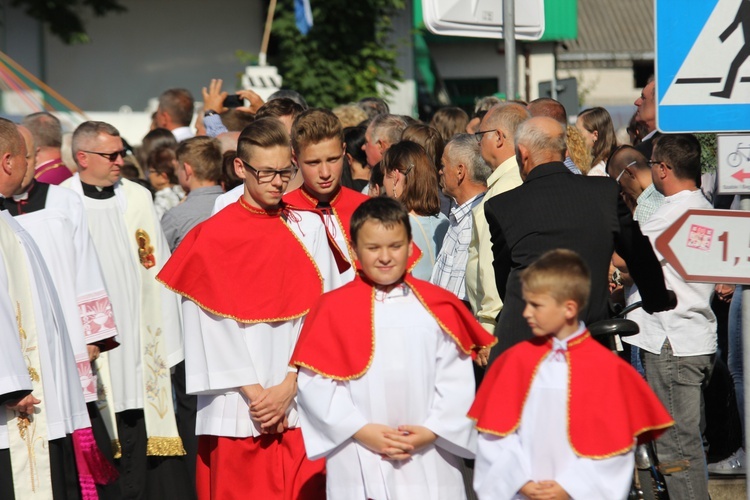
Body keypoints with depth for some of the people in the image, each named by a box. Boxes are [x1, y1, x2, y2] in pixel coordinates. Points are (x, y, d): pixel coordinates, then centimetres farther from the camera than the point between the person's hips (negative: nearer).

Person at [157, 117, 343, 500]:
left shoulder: (309, 228, 7)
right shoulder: (213, 237, 0)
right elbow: (214, 328, -3)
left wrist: (289, 386, -8)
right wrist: (254, 392, -10)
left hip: (302, 404, 2)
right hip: (237, 412, -2)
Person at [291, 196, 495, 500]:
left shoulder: (437, 307, 5)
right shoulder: (334, 308, 0)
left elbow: (456, 379, 2)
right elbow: (315, 383, -3)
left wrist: (432, 430, -8)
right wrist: (361, 430, -9)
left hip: (428, 460, 1)